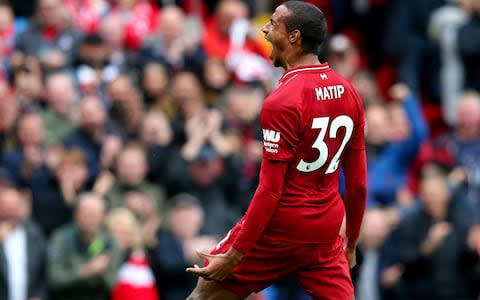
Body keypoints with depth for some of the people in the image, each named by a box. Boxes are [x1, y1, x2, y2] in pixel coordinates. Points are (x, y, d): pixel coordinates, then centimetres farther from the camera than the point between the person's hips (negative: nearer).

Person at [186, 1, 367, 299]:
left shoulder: (283, 101, -16)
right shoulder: (349, 92, 5)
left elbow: (270, 191, -18)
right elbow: (358, 182, 10)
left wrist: (234, 255, -15)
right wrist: (351, 244, 21)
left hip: (278, 229, -6)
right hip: (325, 231, 6)